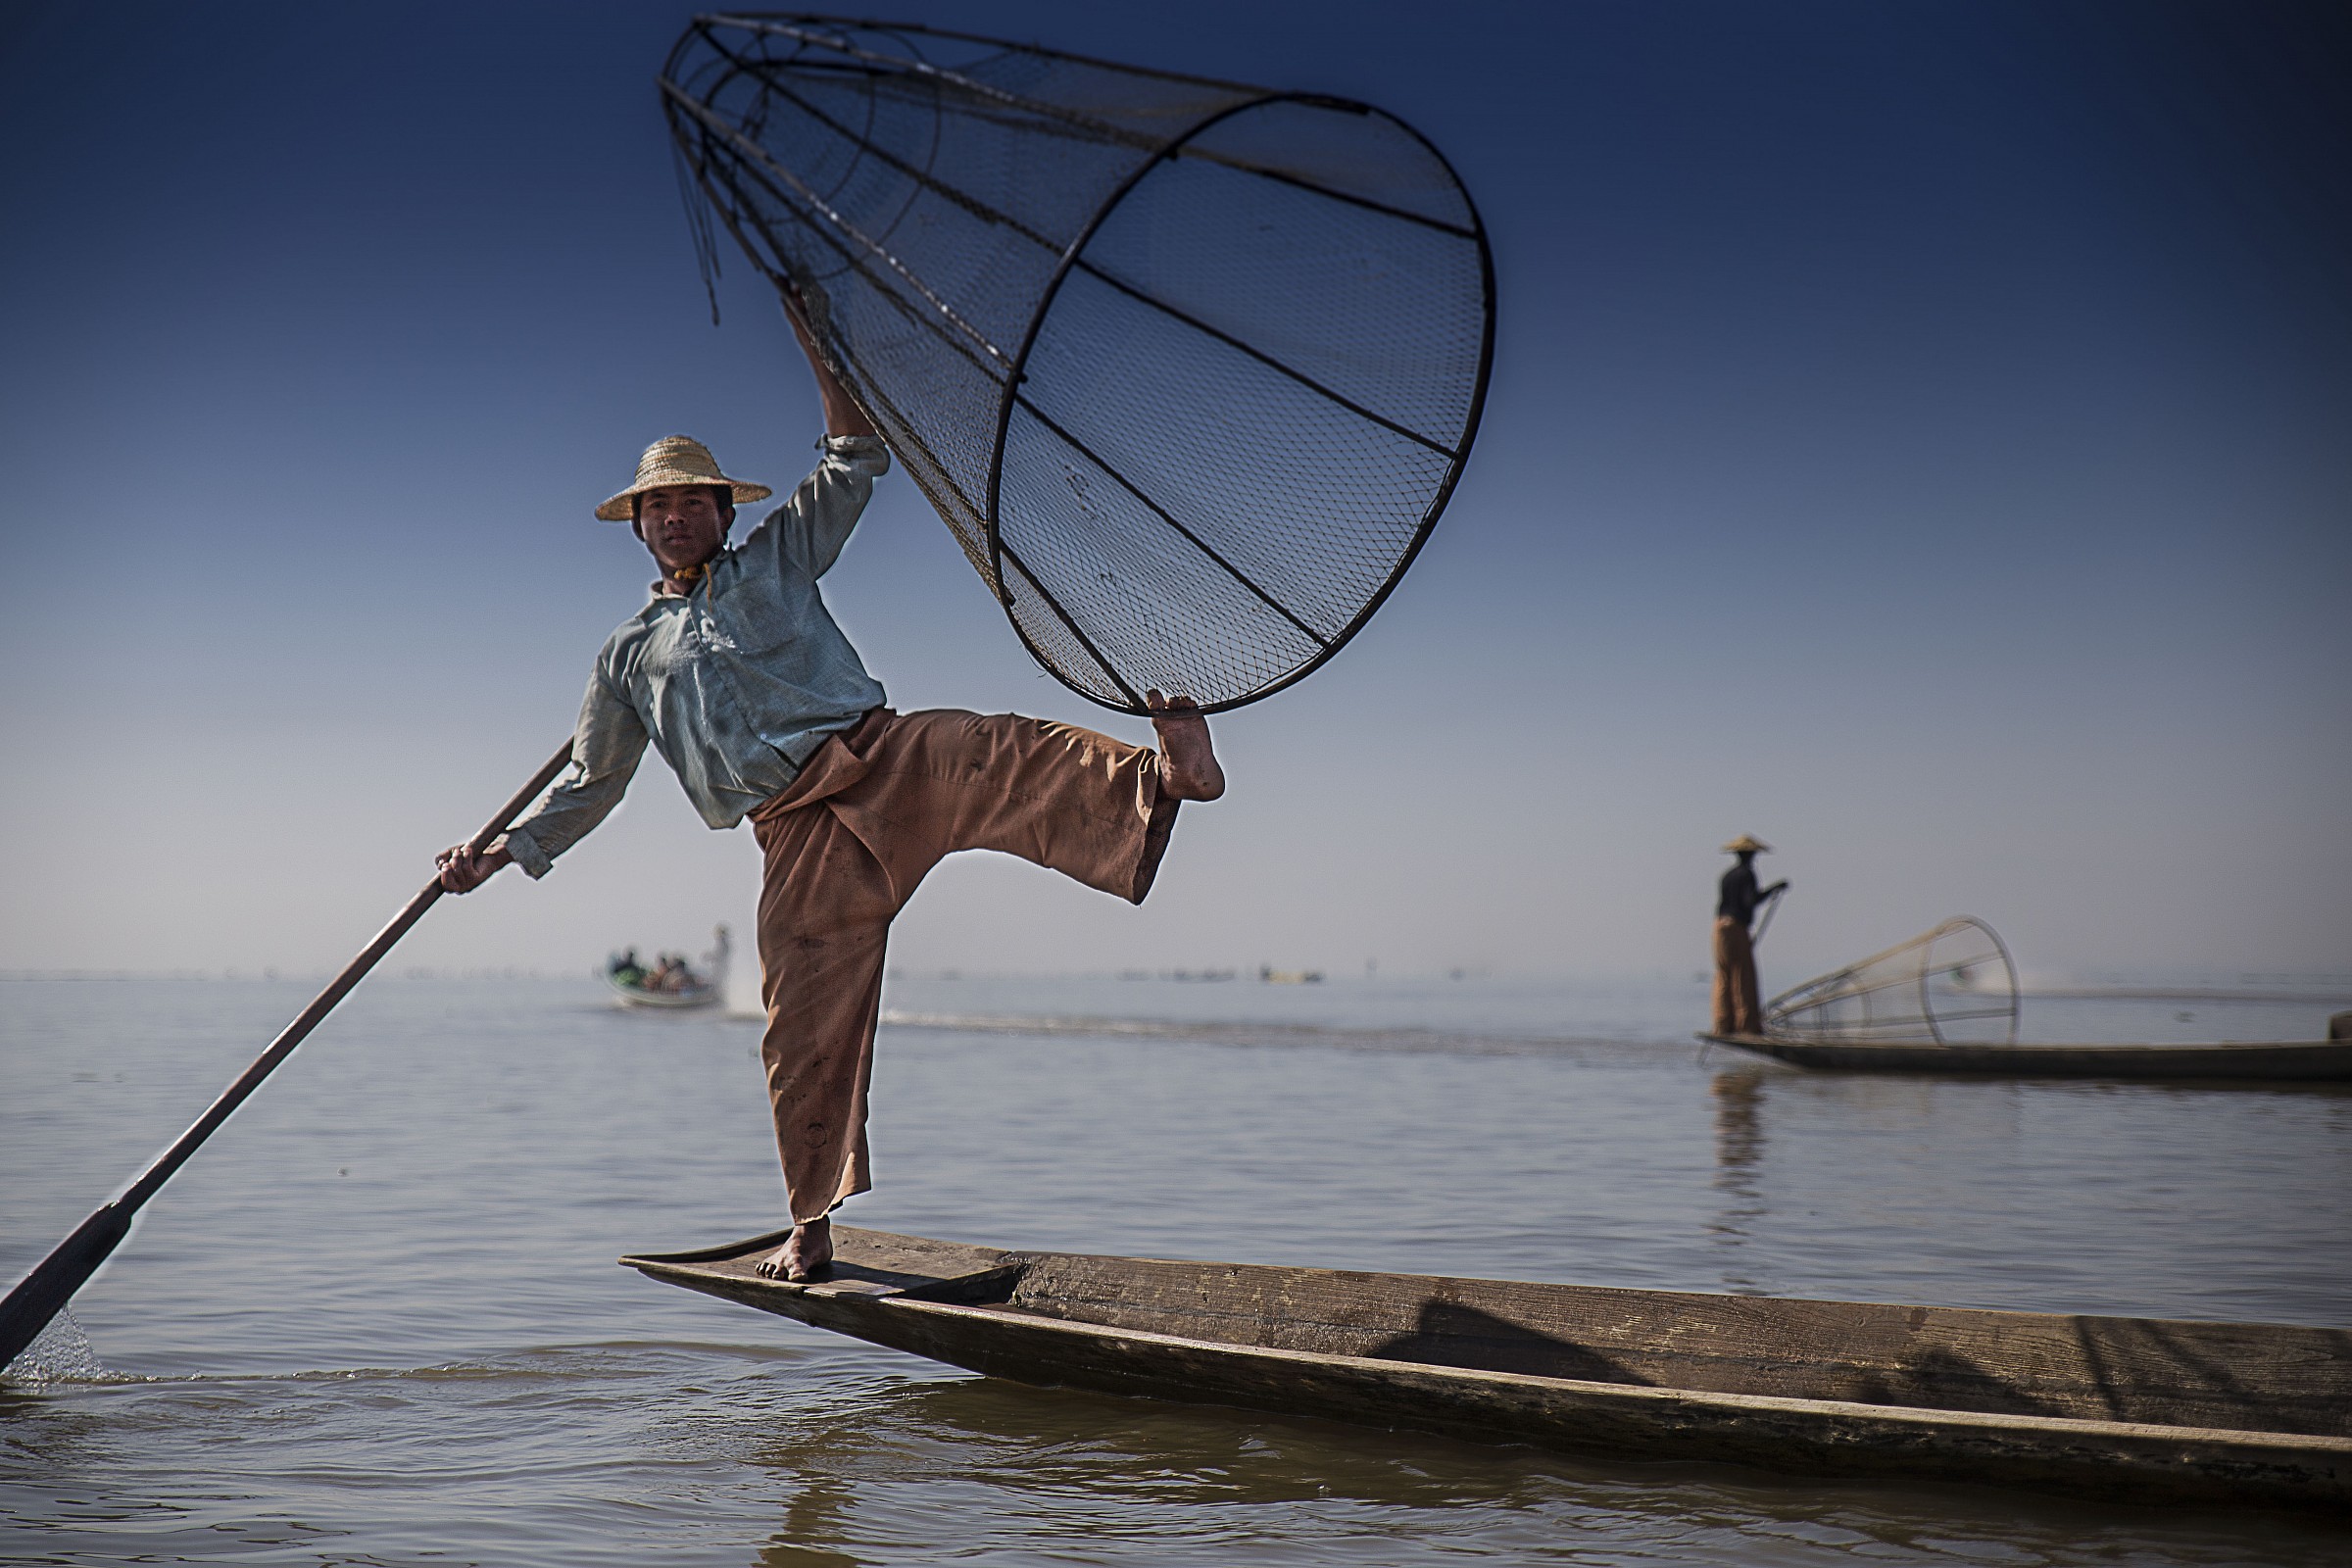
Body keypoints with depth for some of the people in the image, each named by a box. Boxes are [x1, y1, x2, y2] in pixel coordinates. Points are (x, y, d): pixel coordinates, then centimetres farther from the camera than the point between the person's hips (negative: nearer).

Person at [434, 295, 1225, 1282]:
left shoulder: (778, 556, 19)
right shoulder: (630, 655, 23)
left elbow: (856, 455, 13)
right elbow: (590, 784, 28)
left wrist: (809, 328, 7)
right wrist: (501, 853, 20)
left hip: (878, 756, -1)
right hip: (795, 830, 2)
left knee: (999, 758, -33)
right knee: (805, 1025, -3)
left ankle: (1162, 779, -59)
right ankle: (812, 1228, 9)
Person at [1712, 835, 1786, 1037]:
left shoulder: (1726, 876, 17)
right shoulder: (1747, 874, -7)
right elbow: (1750, 901, -19)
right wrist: (1773, 889, -10)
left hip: (1720, 925, 8)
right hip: (1737, 928, -8)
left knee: (1724, 978, 7)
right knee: (1743, 976, -7)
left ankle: (1724, 1025, 5)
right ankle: (1747, 1024, -10)